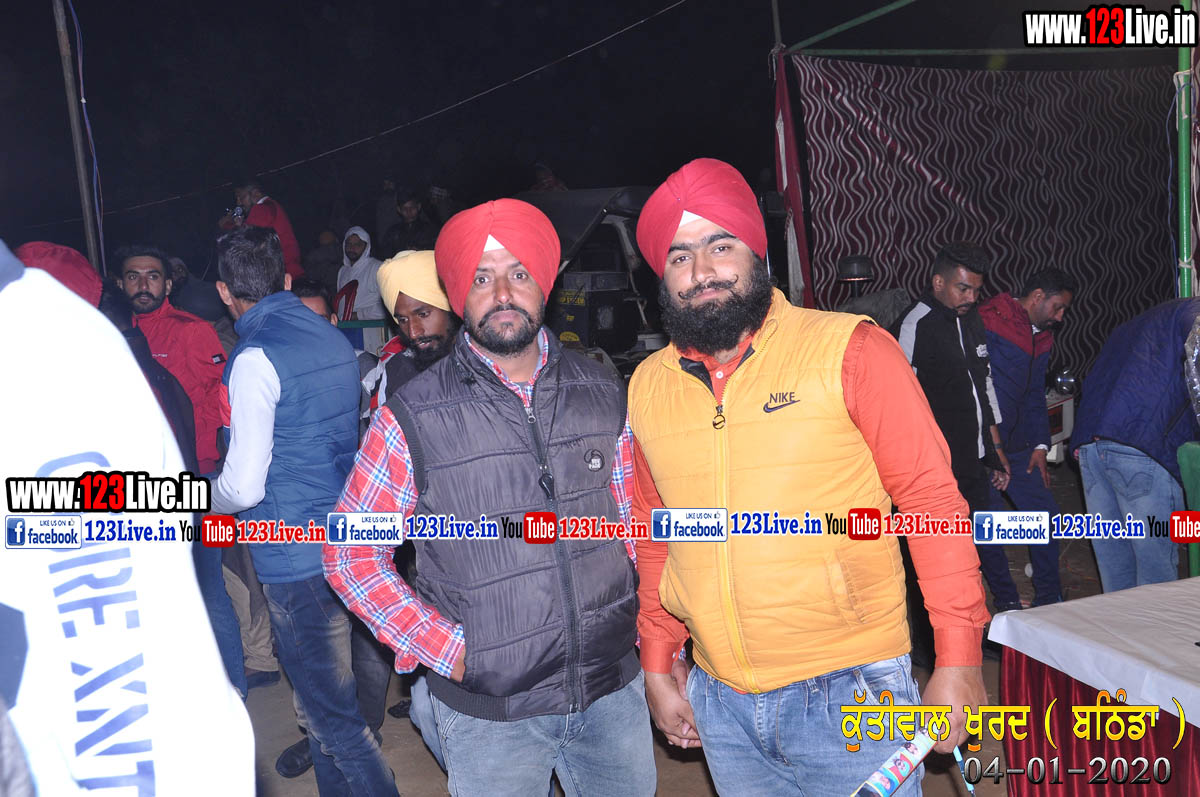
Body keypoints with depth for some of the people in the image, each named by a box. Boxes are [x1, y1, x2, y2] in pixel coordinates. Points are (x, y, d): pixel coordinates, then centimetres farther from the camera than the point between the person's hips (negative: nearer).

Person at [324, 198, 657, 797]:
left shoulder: (601, 394, 0)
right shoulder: (414, 417, -11)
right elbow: (350, 554, -5)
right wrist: (448, 650, -11)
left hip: (615, 690, 4)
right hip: (490, 713, -3)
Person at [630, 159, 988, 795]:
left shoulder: (849, 351, -10)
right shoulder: (647, 386, 3)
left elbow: (932, 499, -8)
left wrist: (958, 659, -10)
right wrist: (657, 661, 12)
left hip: (847, 692, -3)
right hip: (718, 700, 4)